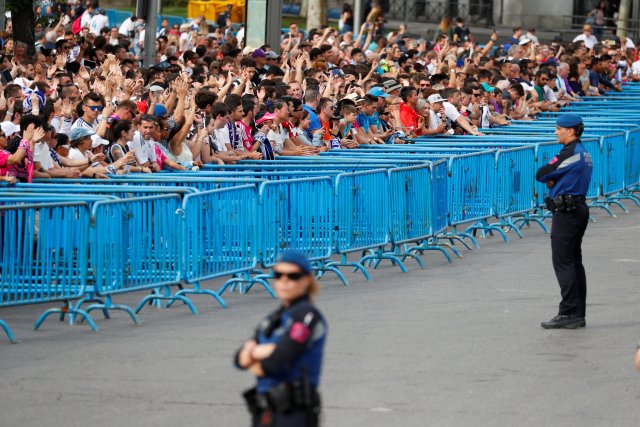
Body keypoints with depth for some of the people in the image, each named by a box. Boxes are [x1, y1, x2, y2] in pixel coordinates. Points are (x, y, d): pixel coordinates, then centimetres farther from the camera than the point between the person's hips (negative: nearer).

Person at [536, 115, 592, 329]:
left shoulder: (570, 153, -16)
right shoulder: (584, 154, 16)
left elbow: (541, 174, -13)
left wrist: (548, 178, 7)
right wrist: (553, 181, 0)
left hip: (566, 212, -10)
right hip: (579, 206, 10)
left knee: (563, 262, -9)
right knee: (574, 261, 12)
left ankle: (569, 313, -12)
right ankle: (578, 314, 15)